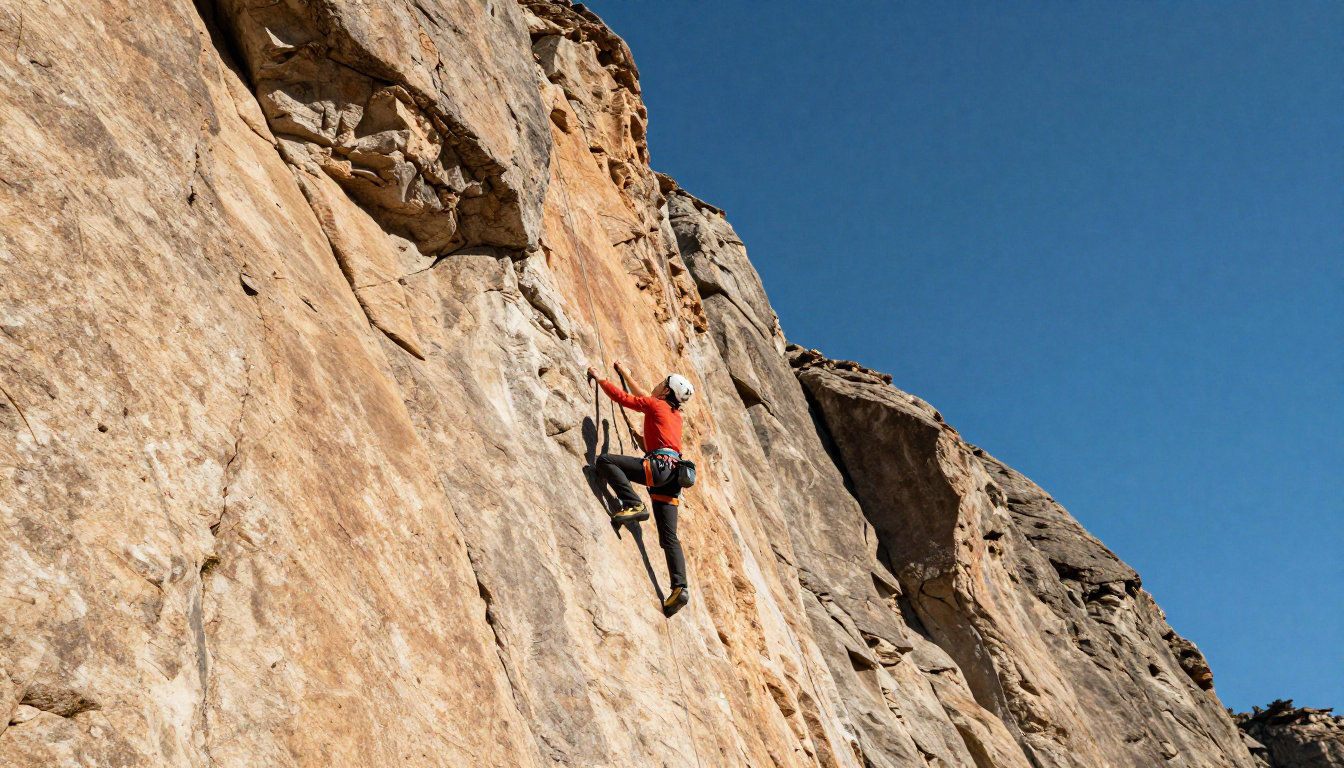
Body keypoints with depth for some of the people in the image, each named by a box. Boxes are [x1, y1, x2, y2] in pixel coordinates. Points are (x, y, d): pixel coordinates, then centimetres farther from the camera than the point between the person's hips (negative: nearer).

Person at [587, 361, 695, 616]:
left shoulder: (657, 405, 5)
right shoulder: (675, 414, 28)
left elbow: (622, 397, 6)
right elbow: (643, 399, 44)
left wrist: (599, 378, 20)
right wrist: (626, 375, 53)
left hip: (660, 465, -9)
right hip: (672, 473, 9)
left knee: (605, 461, -14)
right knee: (669, 536, 2)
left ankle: (633, 505, -26)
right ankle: (679, 588, -10)